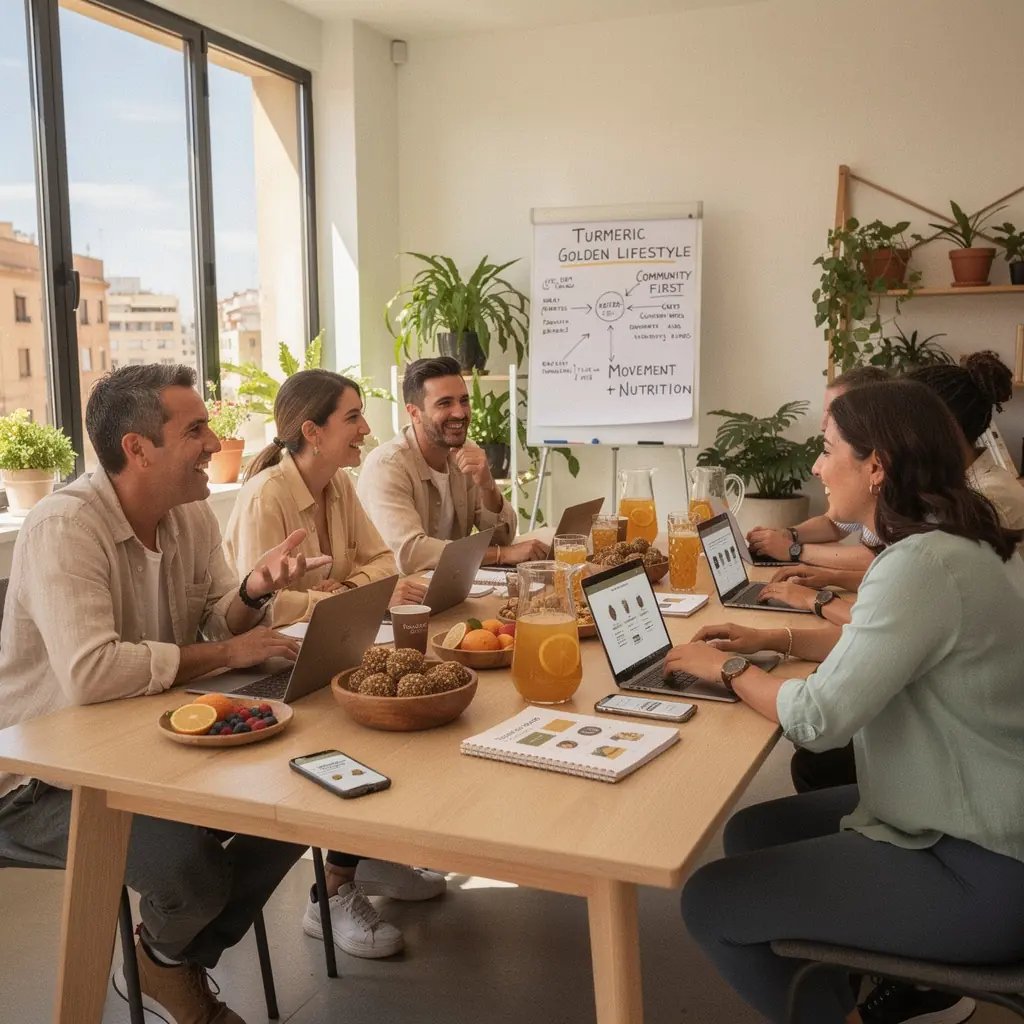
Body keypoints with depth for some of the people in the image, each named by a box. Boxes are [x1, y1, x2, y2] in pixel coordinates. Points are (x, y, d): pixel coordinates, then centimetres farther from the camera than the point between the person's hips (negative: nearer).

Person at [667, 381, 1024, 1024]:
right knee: (752, 833, 16)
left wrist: (728, 669, -8)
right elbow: (886, 647, 20)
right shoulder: (947, 542, 5)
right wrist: (772, 641, 12)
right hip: (967, 820, 10)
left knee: (710, 903, -8)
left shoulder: (924, 565, -27)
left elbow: (817, 719, -26)